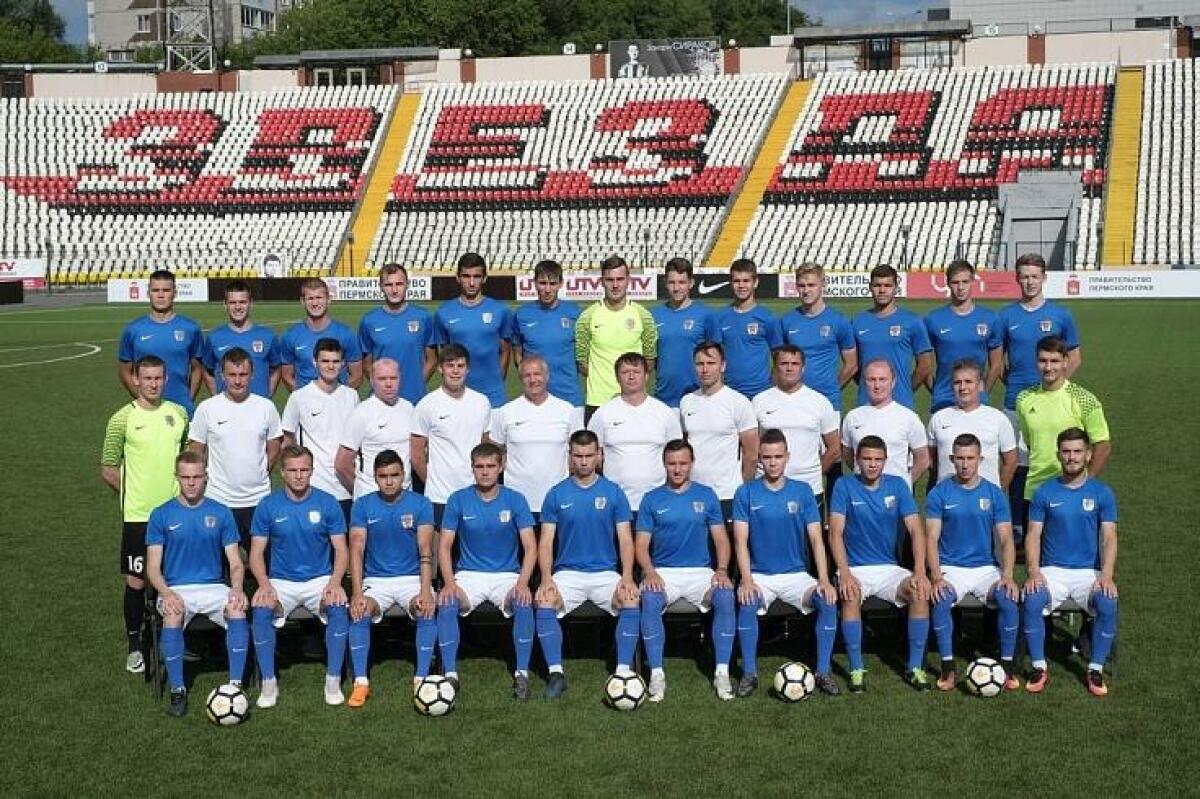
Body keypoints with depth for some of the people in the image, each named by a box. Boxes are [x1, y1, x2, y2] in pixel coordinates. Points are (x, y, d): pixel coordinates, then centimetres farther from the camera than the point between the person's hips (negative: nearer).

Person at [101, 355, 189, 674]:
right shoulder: (123, 419, -7)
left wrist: (184, 490, 7)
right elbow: (107, 469, -2)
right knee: (136, 581, 3)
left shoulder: (179, 413, 4)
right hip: (138, 515, -3)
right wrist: (134, 495, 0)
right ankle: (134, 645, 17)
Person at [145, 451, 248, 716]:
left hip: (214, 587, 1)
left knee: (237, 609, -31)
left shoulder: (221, 513, 9)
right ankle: (177, 691, -24)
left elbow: (235, 562, 6)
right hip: (176, 588, -1)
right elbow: (153, 567, 1)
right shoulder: (161, 515, 5)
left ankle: (235, 685, -25)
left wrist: (237, 589, -16)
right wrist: (167, 594, -19)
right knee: (173, 615, -35)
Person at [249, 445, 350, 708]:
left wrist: (335, 581, -18)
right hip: (281, 581, 0)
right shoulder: (268, 506, 1)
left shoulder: (327, 503, 0)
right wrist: (264, 583, -17)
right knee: (260, 610, -30)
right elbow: (256, 553, 2)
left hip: (320, 579, 0)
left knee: (338, 607, -31)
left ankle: (333, 681, -16)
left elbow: (340, 550, 1)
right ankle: (268, 683, -16)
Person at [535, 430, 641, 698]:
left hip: (606, 573, 0)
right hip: (567, 573, 0)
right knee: (544, 602, -29)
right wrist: (546, 578, -14)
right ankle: (556, 673, -22)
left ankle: (624, 670, -22)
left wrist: (627, 578, -15)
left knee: (631, 601, -29)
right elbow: (546, 542, 3)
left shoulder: (614, 493, 5)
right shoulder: (556, 494, 6)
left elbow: (625, 539, 1)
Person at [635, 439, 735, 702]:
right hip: (662, 571, 0)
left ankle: (722, 672, -23)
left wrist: (722, 569, -11)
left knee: (725, 596, -30)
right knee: (650, 600, -33)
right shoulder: (652, 499, 9)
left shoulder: (706, 495, 11)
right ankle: (657, 674, -26)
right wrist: (649, 572, -16)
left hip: (700, 571, 1)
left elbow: (720, 538, 8)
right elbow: (641, 544, 4)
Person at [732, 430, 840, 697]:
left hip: (797, 573, 1)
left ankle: (823, 672, -14)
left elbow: (816, 539, 0)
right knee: (748, 603, -32)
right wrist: (747, 580, -19)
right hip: (760, 574, -1)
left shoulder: (803, 492, 4)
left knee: (828, 601, -26)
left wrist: (824, 580, -14)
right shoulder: (746, 493, 1)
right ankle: (749, 673, -19)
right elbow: (741, 540, -4)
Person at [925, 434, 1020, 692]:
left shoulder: (995, 494, 5)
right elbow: (931, 539, -4)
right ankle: (948, 668, -19)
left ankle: (1007, 666, -12)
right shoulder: (939, 494, 2)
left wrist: (1007, 575, -17)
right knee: (941, 601, -32)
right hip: (950, 568, -1)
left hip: (986, 567, 1)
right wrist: (936, 577, -20)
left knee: (1009, 599, -28)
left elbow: (1006, 539, 1)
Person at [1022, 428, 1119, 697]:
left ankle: (1095, 670, -11)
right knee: (1032, 601, -30)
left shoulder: (1102, 493, 4)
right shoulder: (1045, 492, 5)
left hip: (1089, 571, 0)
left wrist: (1106, 575, -19)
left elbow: (1109, 537, -2)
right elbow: (1033, 535, 2)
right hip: (1052, 570, 0)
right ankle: (1038, 667, -12)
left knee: (1108, 604, -30)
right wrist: (1034, 572, -15)